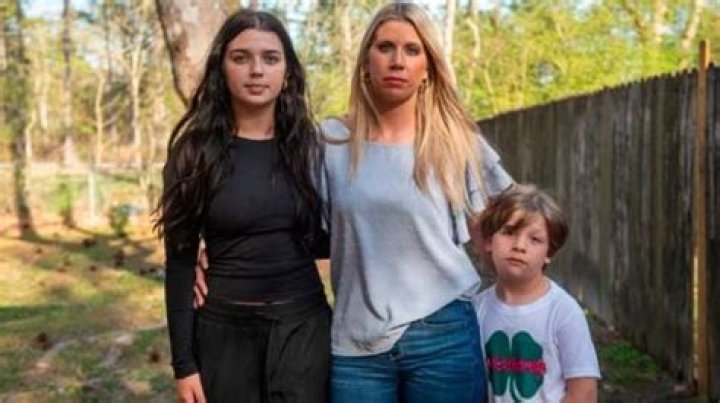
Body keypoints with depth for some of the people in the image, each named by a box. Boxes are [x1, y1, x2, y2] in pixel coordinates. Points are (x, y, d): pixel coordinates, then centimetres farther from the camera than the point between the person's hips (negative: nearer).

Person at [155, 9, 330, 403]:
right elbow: (181, 260, -3)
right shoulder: (196, 151, -2)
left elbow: (326, 240, 11)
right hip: (225, 329, -1)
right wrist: (184, 362, -6)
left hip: (303, 326, 1)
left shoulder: (310, 146, 3)